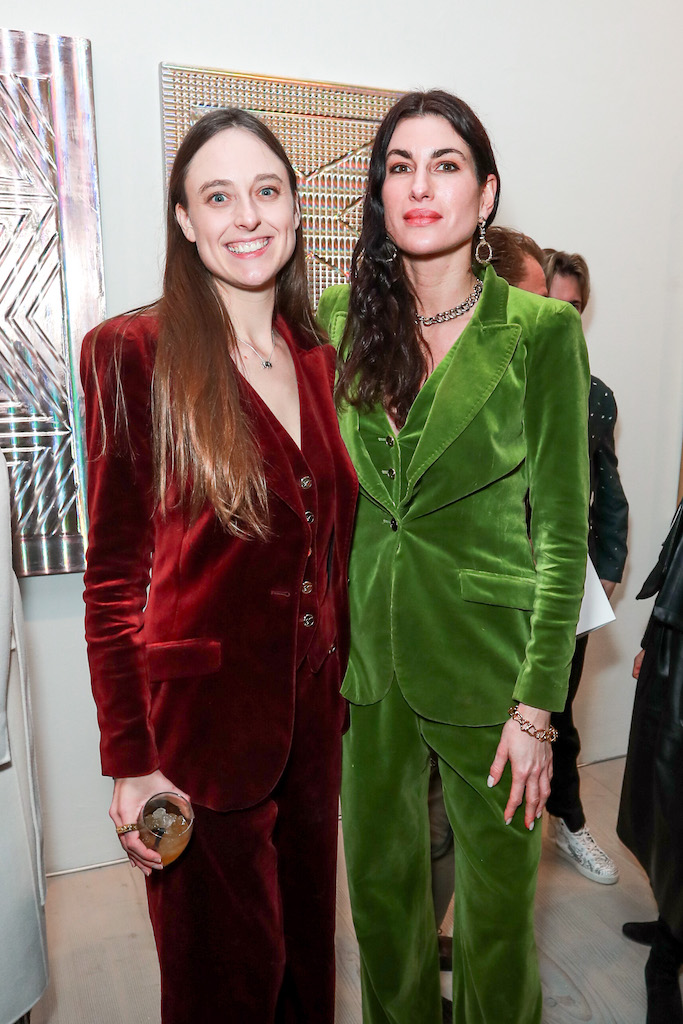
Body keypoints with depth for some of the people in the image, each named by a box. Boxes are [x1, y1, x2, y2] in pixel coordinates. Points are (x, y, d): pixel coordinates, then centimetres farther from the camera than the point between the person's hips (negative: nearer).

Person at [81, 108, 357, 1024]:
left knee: (306, 943, 24)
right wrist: (130, 761, -11)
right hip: (200, 721, -5)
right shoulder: (134, 354, -11)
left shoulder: (318, 361, 6)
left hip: (311, 710, 5)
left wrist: (338, 690, 11)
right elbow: (113, 576, -11)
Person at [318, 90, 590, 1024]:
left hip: (486, 656, -3)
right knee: (380, 878, 22)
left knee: (496, 895, 16)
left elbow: (562, 532, -8)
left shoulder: (540, 331, -9)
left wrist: (537, 707, -10)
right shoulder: (339, 322, 1)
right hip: (367, 655, 4)